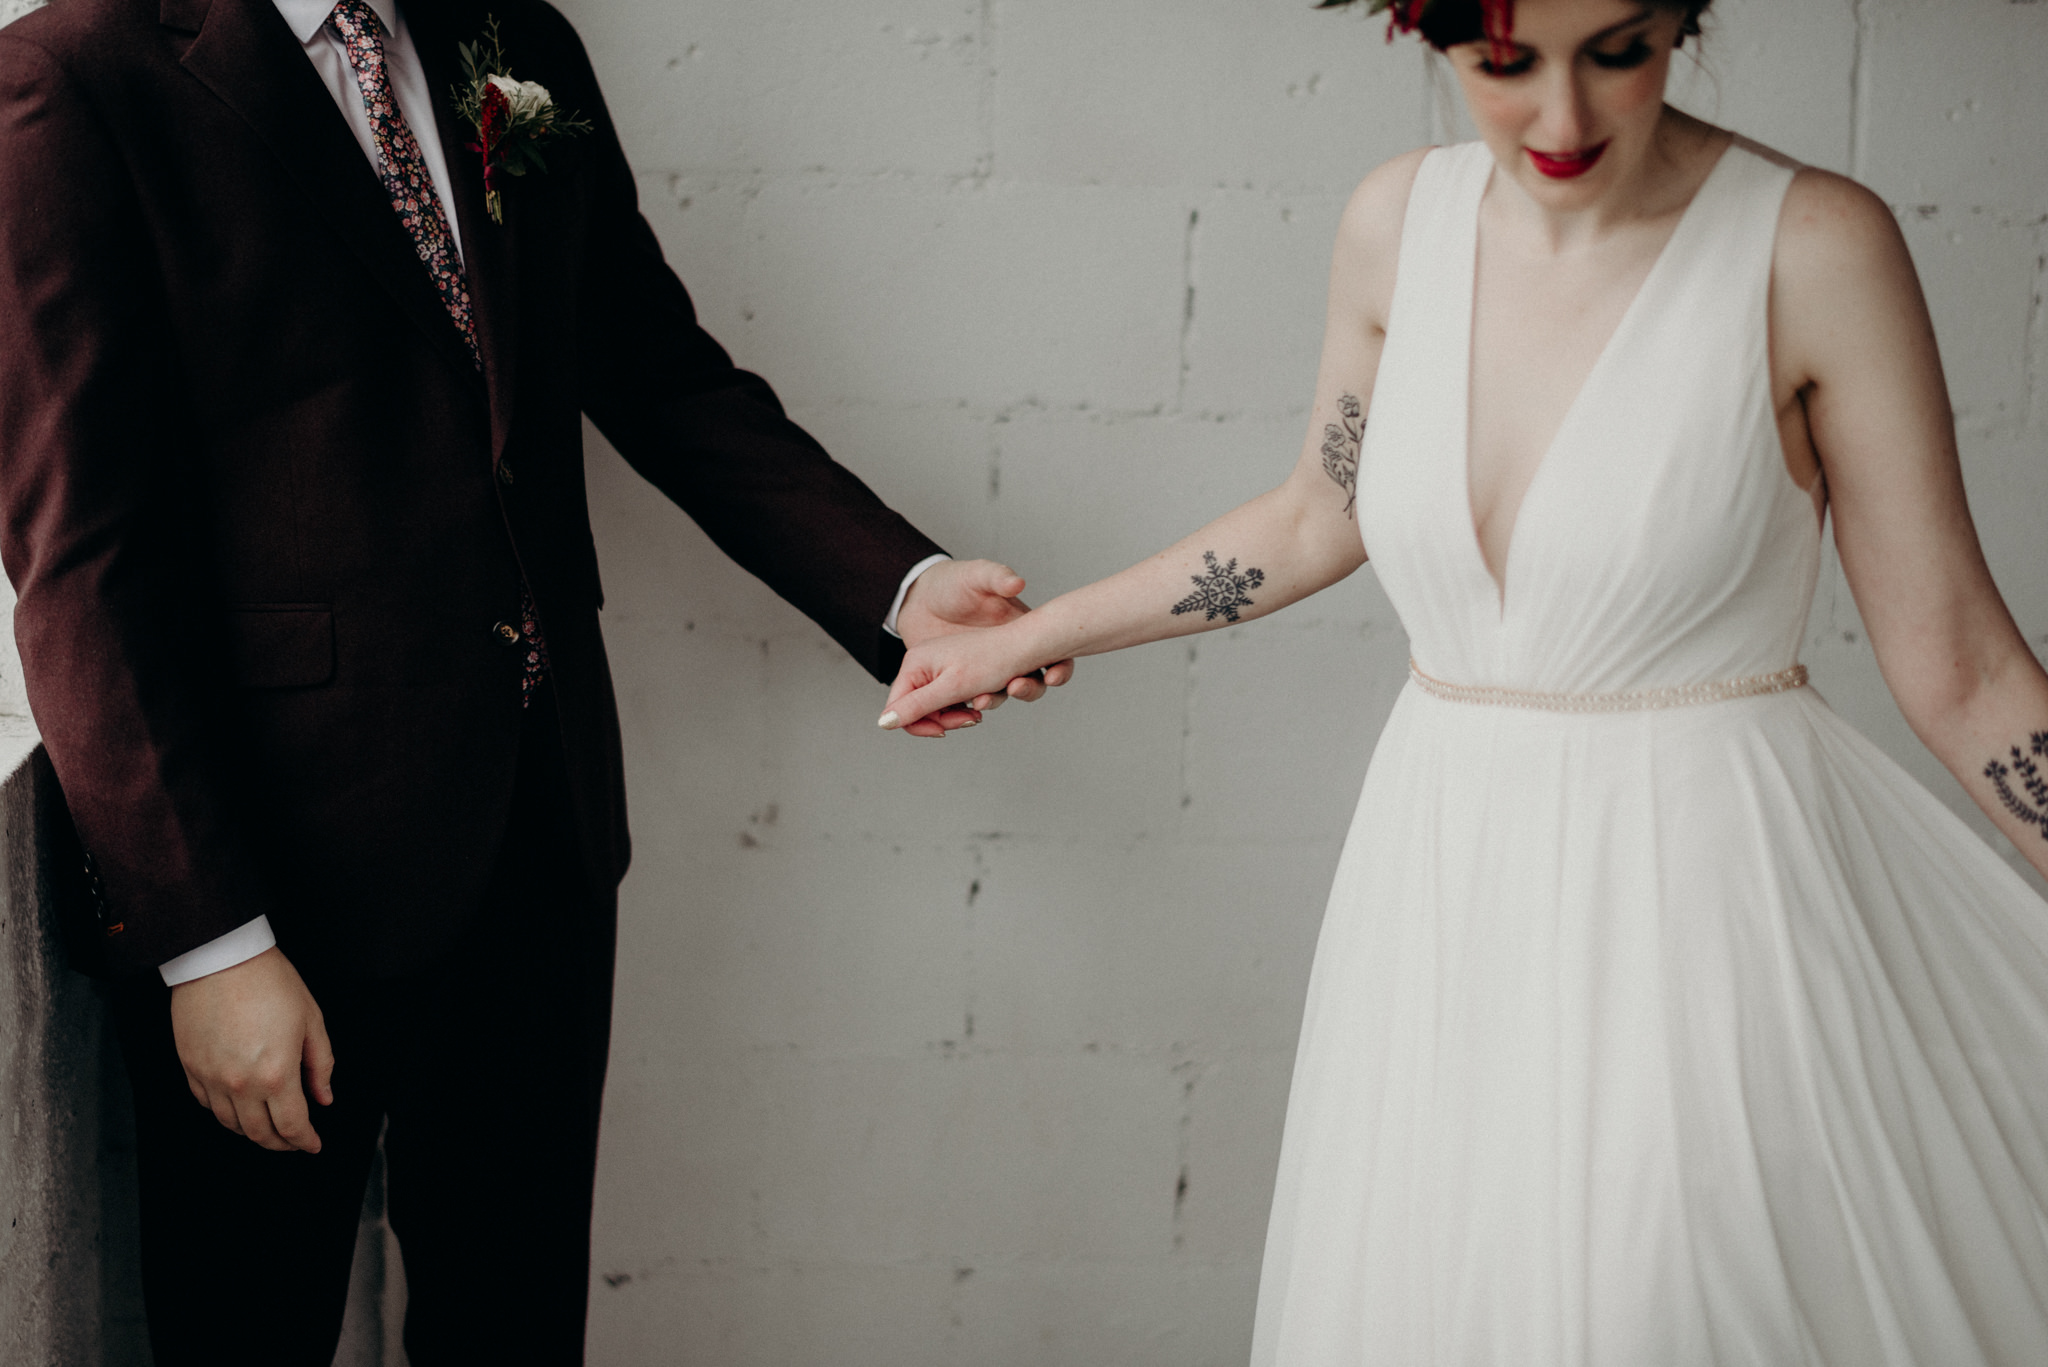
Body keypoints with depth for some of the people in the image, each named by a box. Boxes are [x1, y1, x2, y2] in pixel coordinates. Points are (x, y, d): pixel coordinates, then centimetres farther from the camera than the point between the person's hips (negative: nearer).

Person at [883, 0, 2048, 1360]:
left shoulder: (1817, 245, -14)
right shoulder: (1401, 220, 0)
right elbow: (1318, 519, 16)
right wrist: (1025, 637, 22)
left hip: (1708, 890, -4)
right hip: (1454, 893, 4)